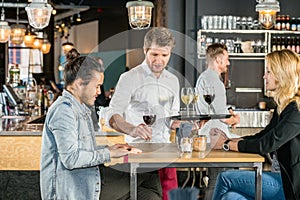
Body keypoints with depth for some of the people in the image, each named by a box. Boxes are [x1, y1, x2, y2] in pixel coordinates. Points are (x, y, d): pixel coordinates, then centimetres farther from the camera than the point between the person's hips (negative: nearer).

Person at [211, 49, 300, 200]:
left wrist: (227, 145, -11)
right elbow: (261, 137, 15)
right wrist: (228, 139, 2)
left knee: (225, 178, -11)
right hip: (283, 176, 8)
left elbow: (267, 145, -21)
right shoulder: (283, 106, 14)